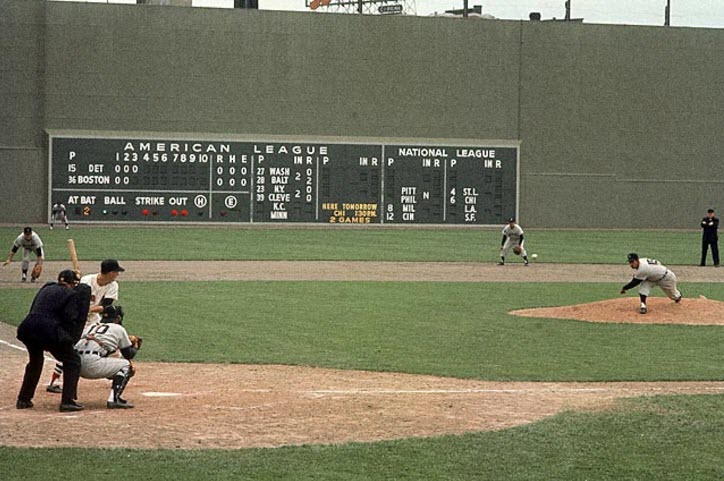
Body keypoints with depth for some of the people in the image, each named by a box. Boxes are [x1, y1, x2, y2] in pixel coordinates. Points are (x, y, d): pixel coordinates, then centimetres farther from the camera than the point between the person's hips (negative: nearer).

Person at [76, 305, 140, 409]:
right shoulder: (118, 328, 16)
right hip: (92, 364, -7)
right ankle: (114, 399, -5)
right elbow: (129, 355, 20)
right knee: (126, 365, 13)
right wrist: (135, 345, 42)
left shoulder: (91, 326, 30)